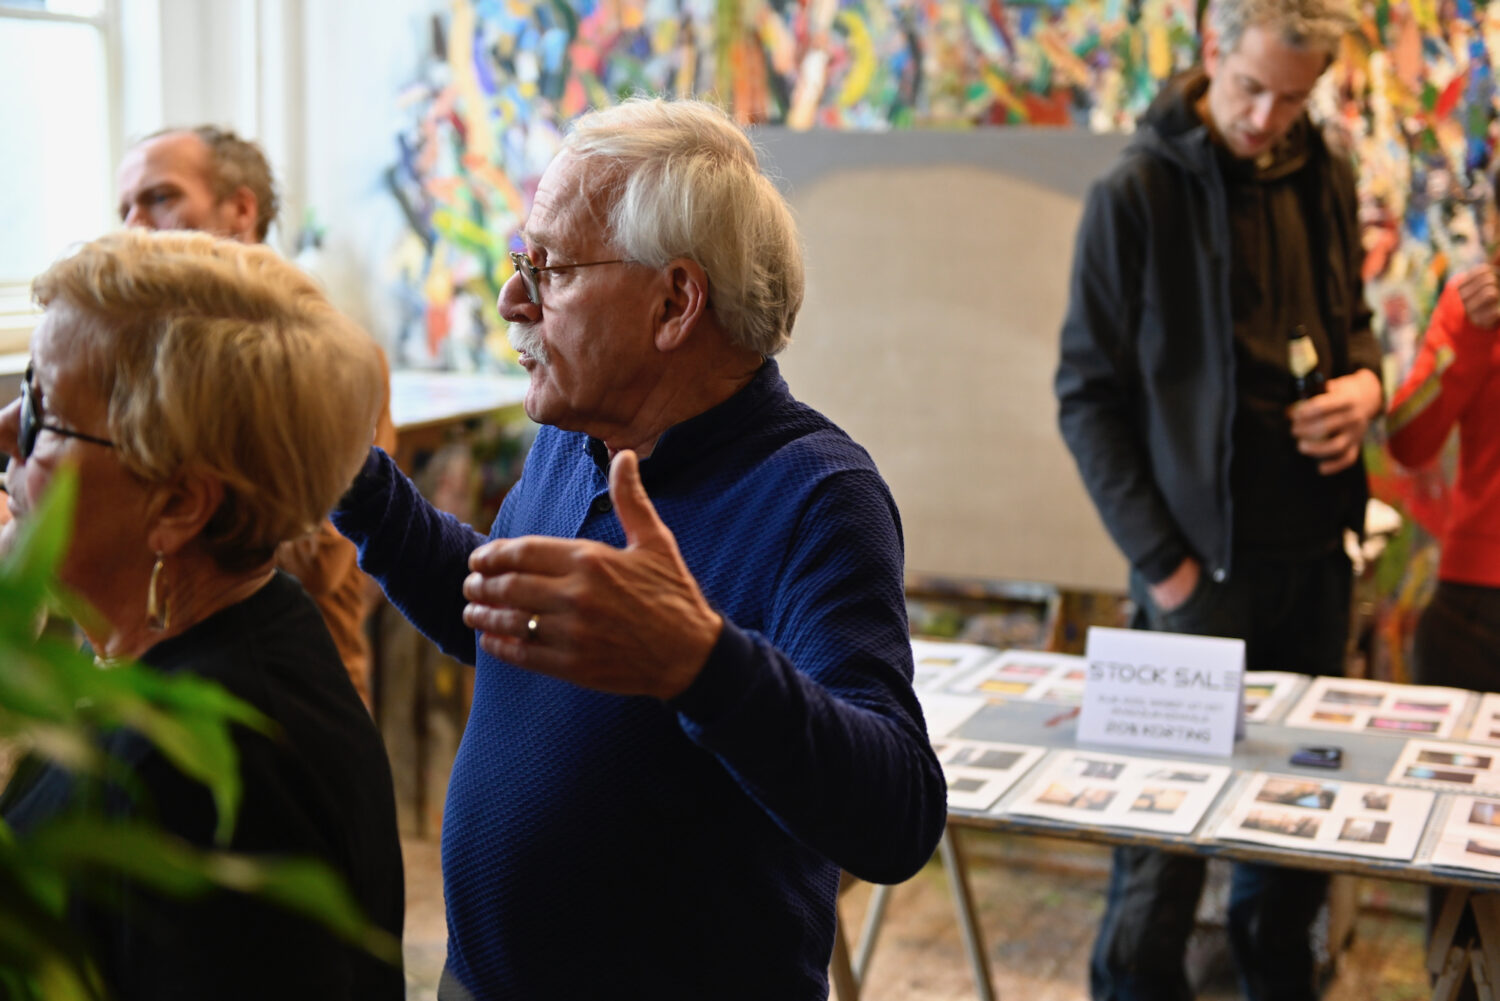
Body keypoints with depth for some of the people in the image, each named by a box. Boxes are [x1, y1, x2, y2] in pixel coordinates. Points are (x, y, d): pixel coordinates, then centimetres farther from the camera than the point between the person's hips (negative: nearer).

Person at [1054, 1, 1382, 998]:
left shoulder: (1326, 180, 6)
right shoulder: (1136, 195, -10)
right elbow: (1088, 395, -8)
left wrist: (1366, 382, -3)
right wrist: (1160, 561, -12)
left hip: (1315, 552, 5)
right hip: (1202, 562, -5)